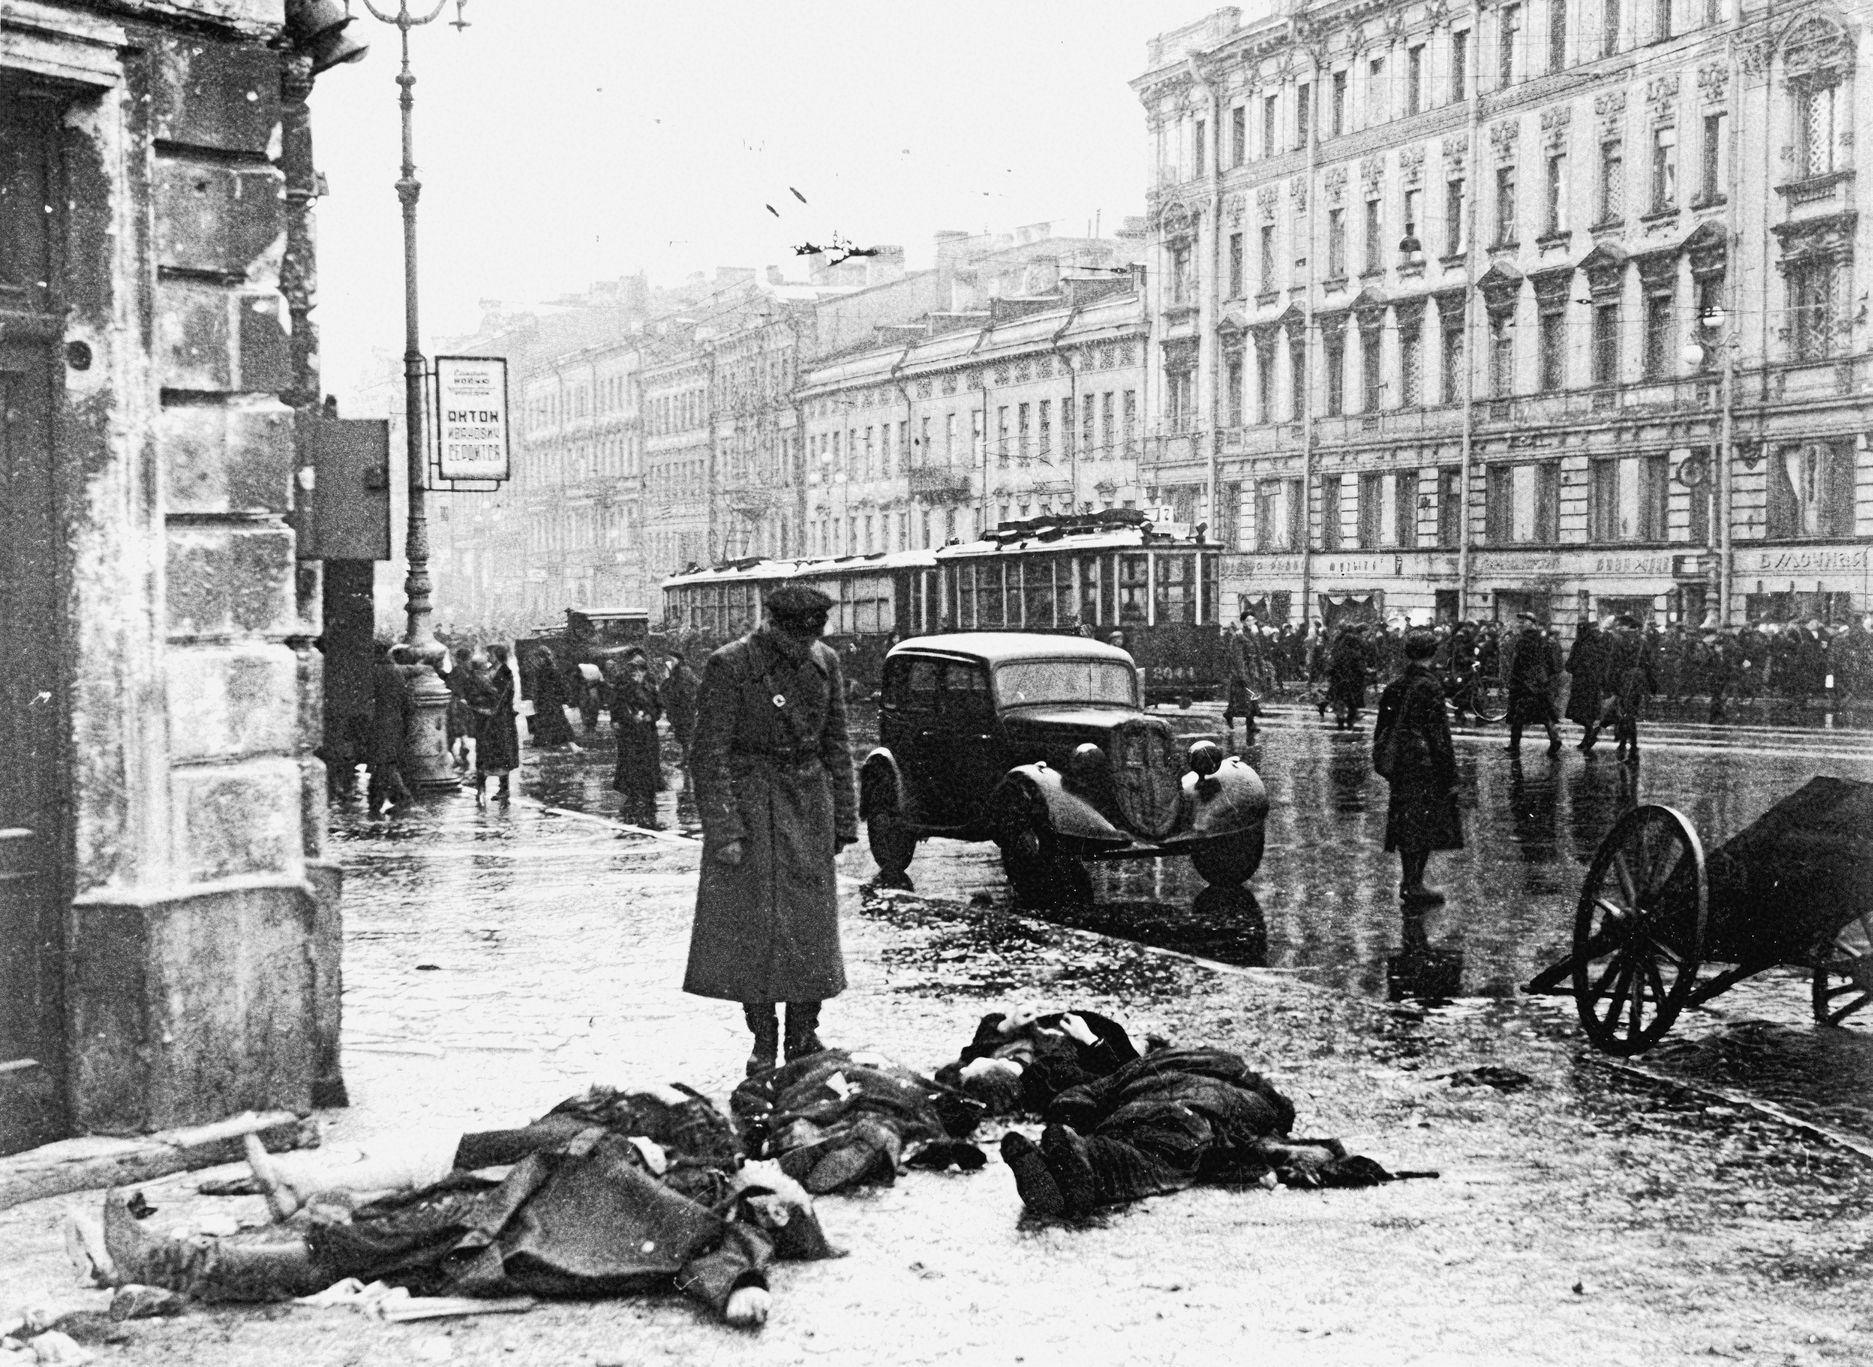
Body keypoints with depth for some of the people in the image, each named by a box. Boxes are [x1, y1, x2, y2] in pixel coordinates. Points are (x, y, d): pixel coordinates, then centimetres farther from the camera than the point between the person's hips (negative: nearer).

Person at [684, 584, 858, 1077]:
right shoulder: (730, 666, -12)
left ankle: (804, 1036, 15)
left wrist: (844, 817, 11)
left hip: (809, 800, 4)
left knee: (811, 922, 5)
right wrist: (722, 828, -17)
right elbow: (709, 753, -12)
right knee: (751, 924, -2)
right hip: (749, 800, -4)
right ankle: (763, 1042, 7)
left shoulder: (824, 662, 4)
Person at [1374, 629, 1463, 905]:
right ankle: (1414, 885, 0)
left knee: (1406, 822, 15)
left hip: (1399, 764, 7)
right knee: (1427, 823, 1)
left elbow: (1383, 727, 11)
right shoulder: (1430, 687, -16)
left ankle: (1408, 880, 22)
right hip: (1425, 766, -7)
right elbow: (1438, 734, -16)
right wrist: (1450, 776, -12)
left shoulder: (1394, 687, 5)